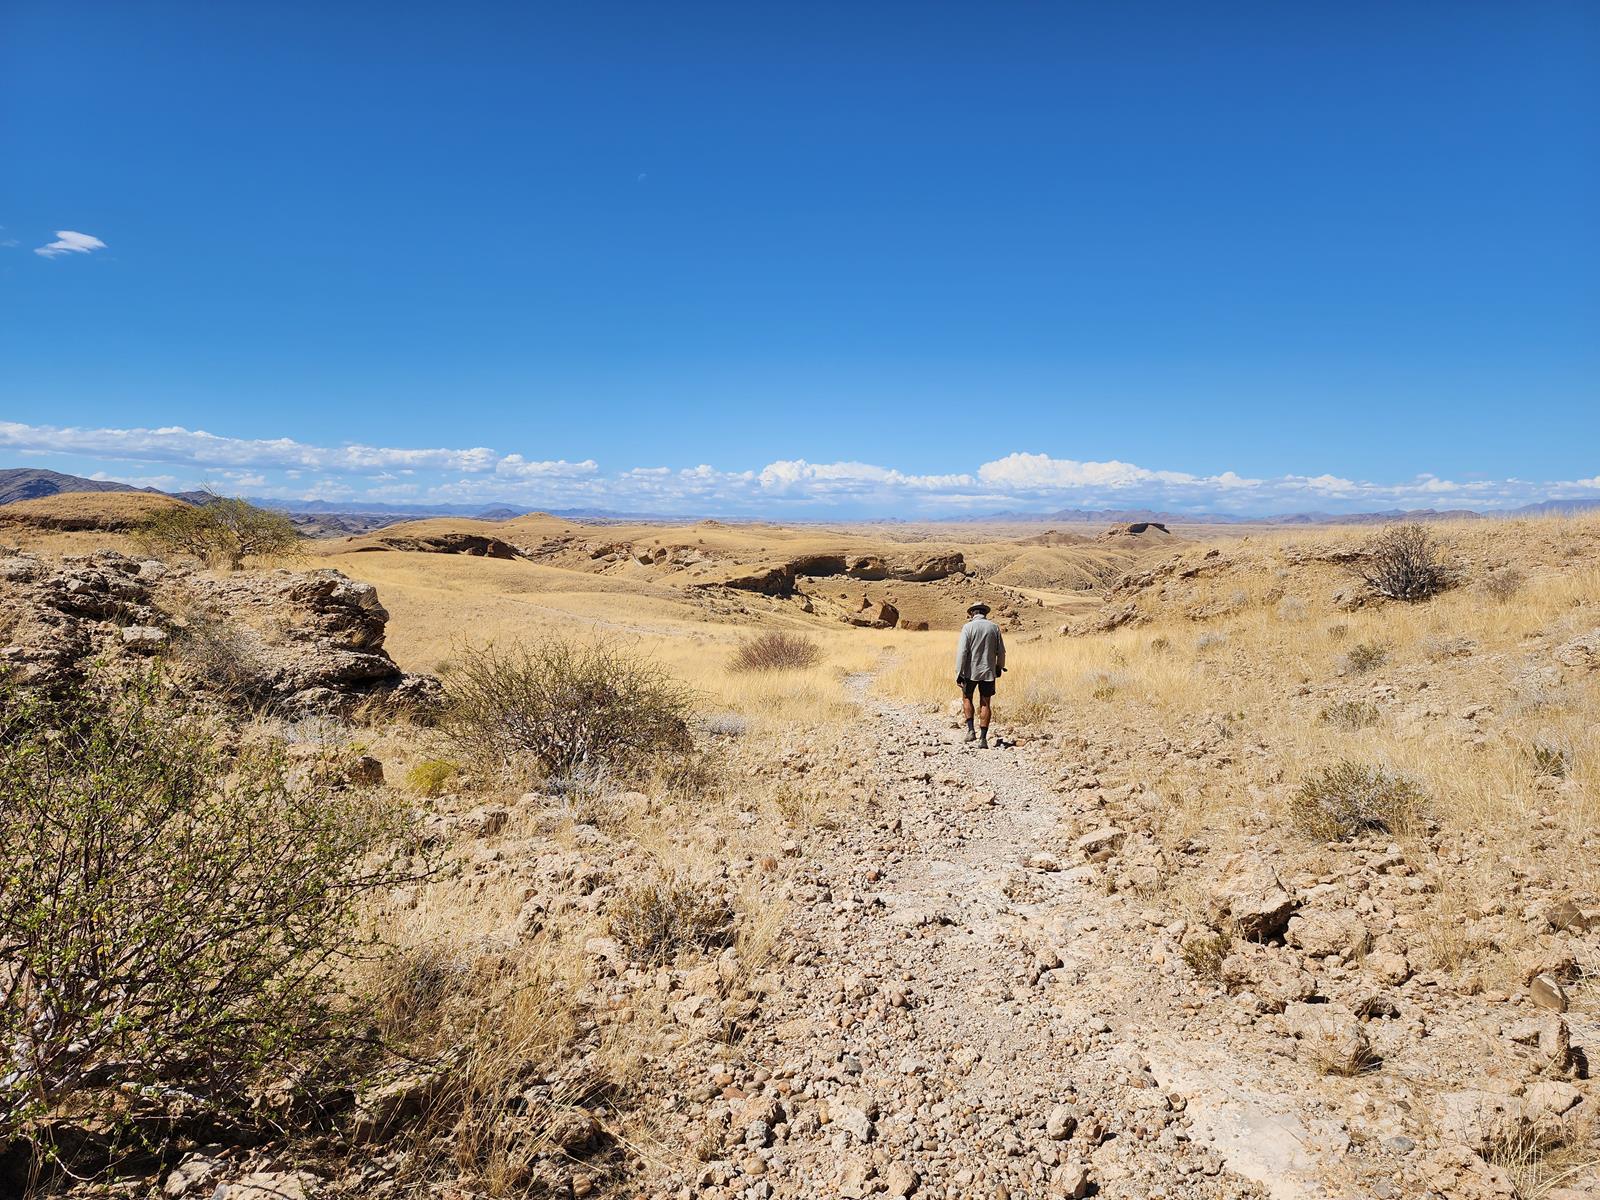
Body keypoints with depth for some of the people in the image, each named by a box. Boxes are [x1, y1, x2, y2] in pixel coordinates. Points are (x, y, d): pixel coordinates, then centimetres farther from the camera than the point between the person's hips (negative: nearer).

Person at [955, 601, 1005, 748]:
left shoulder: (968, 627, -8)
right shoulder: (994, 627, 1)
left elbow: (962, 651, -14)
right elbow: (1001, 651, 7)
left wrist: (959, 673, -10)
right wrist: (999, 667, 24)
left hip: (970, 671, -2)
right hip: (988, 671, 2)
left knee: (967, 698, 19)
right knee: (985, 704, 8)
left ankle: (971, 729, 7)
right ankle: (983, 739, 6)